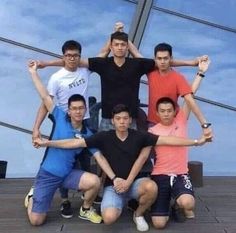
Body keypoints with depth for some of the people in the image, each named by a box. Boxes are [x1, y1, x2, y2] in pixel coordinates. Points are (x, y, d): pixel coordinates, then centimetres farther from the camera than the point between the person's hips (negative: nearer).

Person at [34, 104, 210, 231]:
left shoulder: (139, 136, -6)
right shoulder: (104, 137, -6)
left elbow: (167, 140, -10)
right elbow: (76, 142, -7)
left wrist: (195, 142, -17)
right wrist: (48, 143, -12)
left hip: (135, 182, 1)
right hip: (113, 185, -1)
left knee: (151, 187, -34)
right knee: (109, 218, -28)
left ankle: (139, 215, 1)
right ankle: (121, 202, 13)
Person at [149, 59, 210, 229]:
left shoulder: (181, 121, 2)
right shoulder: (152, 131, 1)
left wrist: (201, 72, -4)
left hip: (181, 174, 1)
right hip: (160, 175, 0)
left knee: (187, 203, -32)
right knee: (159, 224, -10)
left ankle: (179, 206, 8)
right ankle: (166, 205, 27)